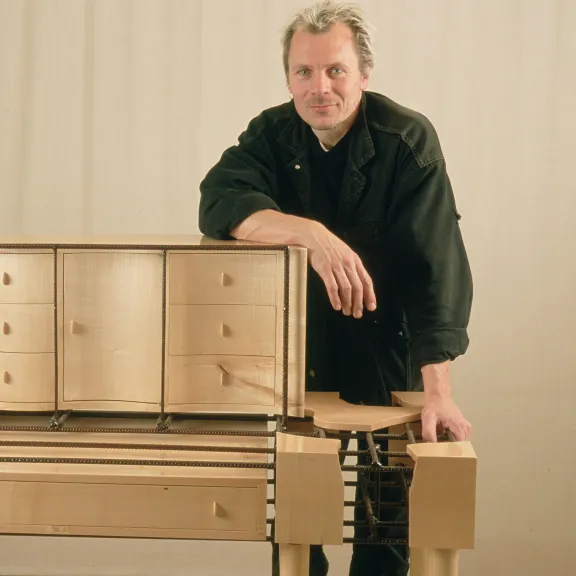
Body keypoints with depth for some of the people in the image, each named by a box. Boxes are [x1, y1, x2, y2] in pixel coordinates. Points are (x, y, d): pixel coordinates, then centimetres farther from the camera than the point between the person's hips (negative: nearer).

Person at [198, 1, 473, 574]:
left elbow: (434, 264, -26)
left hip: (386, 348, -2)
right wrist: (312, 232, -44)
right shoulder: (272, 134, -9)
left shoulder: (408, 139, -18)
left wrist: (437, 390, -35)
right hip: (298, 348, 2)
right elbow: (218, 201, -27)